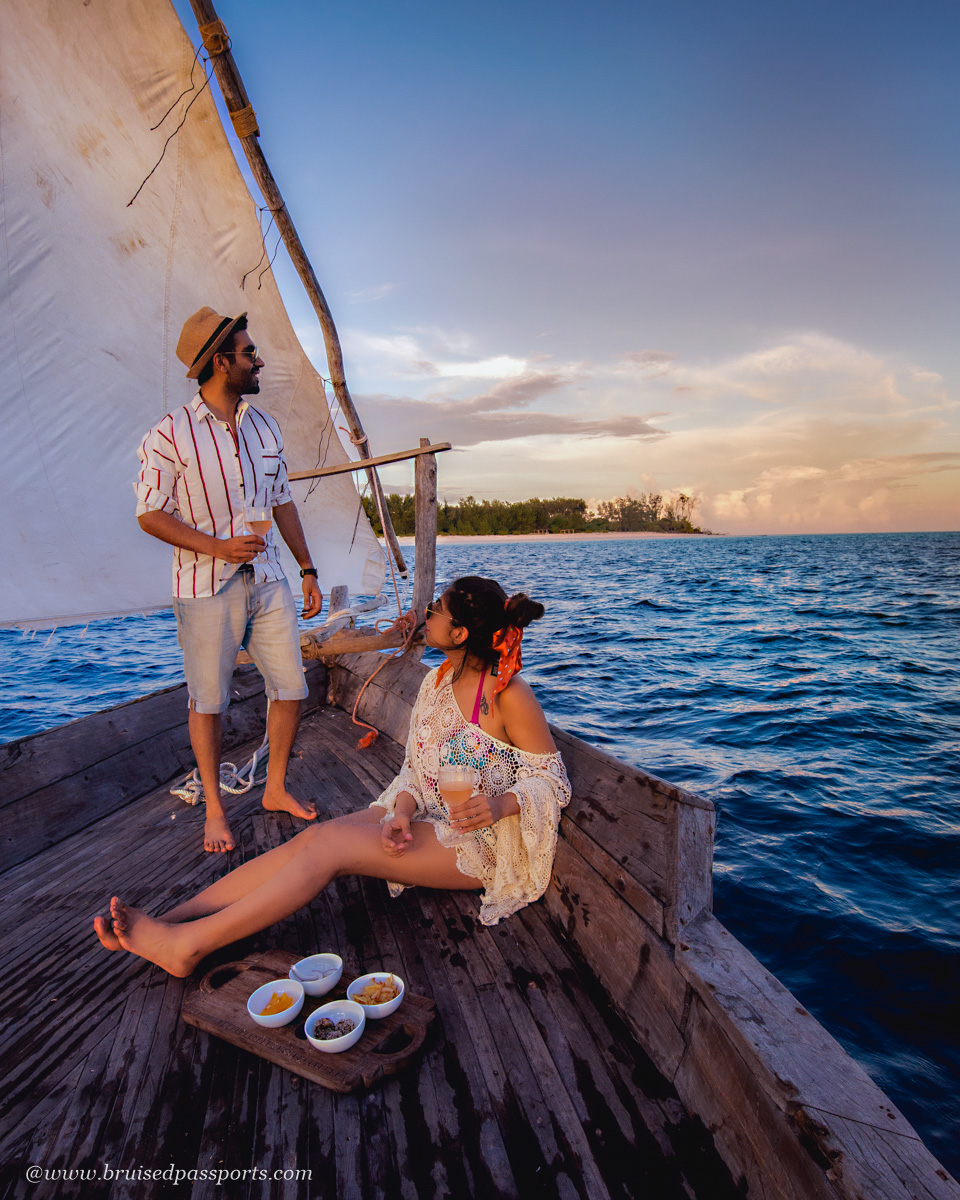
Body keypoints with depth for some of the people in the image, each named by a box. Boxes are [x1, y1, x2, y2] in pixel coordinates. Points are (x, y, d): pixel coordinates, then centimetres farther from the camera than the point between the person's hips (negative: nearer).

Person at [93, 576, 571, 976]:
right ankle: (166, 921, -15)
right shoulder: (438, 680, 6)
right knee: (313, 837, -15)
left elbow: (551, 780, -12)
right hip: (425, 818, 7)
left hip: (479, 841, -7)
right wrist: (403, 810, -12)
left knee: (331, 844, -23)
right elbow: (417, 768, 8)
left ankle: (188, 943, -20)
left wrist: (500, 805, -31)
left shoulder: (510, 696, -18)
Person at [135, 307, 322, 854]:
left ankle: (276, 788, 27)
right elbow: (151, 514, -6)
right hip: (207, 586, -5)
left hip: (268, 580, 5)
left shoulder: (266, 426, 8)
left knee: (291, 689, 5)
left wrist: (308, 570, 12)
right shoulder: (170, 434, -9)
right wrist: (216, 546, -19)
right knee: (209, 700, 6)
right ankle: (214, 807, 25)